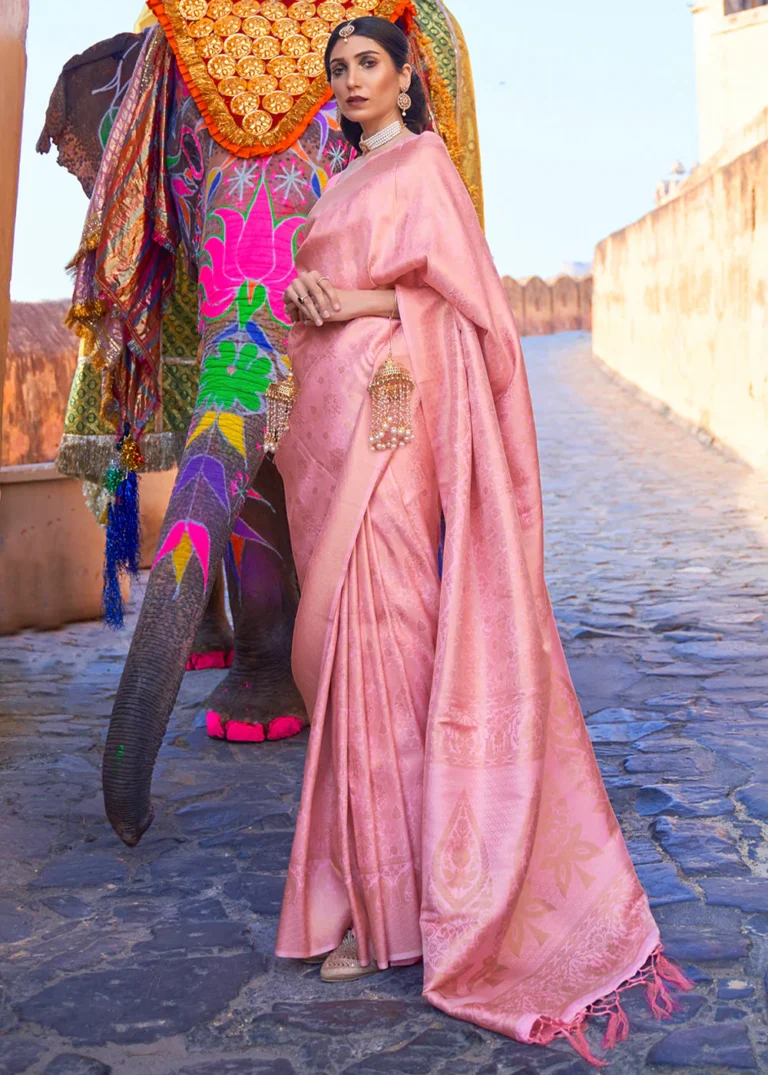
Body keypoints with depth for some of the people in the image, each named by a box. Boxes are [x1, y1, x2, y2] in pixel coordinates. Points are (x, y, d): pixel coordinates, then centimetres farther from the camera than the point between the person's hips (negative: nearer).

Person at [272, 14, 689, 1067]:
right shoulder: (343, 185, 24)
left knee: (374, 626, -13)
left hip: (387, 412, -8)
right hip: (325, 414, 8)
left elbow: (465, 296, -6)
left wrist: (362, 302, -13)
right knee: (335, 632, 4)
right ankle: (355, 861, 13)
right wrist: (301, 298, 6)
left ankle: (388, 901, -8)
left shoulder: (423, 163, 2)